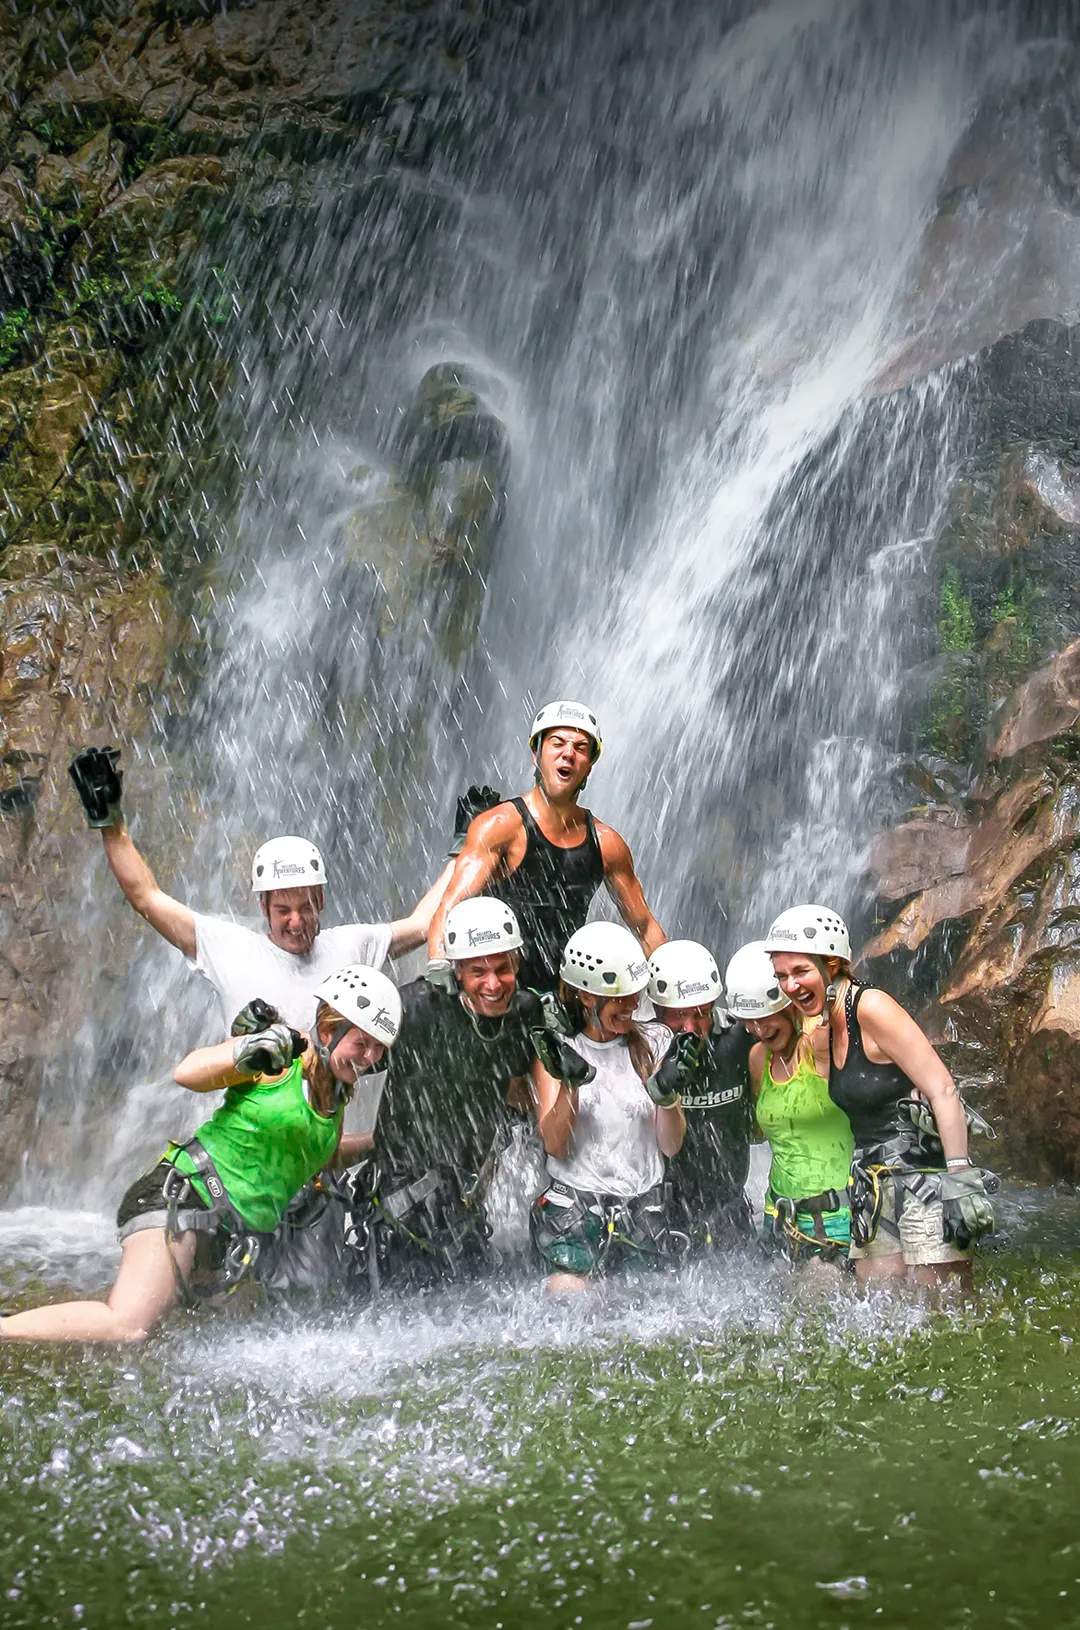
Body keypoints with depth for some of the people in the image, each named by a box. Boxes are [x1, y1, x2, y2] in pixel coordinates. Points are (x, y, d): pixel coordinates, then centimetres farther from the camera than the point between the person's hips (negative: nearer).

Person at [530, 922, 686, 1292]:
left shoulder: (655, 1042, 6)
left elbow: (671, 1147, 5)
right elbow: (555, 1146, -6)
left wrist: (667, 1095, -14)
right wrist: (569, 1083, -20)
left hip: (645, 1204, 2)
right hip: (575, 1202, -2)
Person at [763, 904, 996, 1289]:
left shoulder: (871, 1007, -14)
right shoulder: (826, 1023, 11)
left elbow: (943, 1091, -17)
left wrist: (961, 1178, -22)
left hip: (925, 1171, -8)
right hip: (875, 1186, 8)